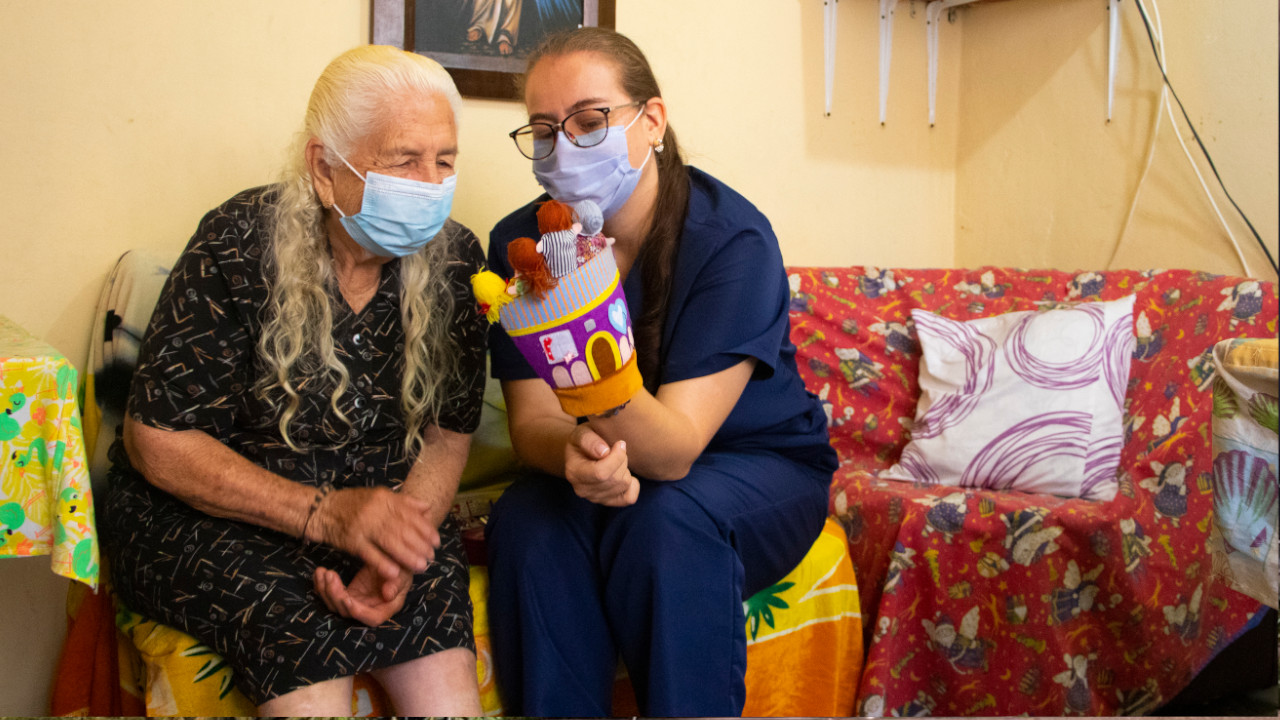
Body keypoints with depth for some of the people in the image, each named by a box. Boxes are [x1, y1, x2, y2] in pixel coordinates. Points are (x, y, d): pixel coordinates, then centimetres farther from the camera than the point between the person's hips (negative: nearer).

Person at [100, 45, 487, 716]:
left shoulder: (453, 259, -5)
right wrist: (324, 513, -24)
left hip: (377, 508, 3)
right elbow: (156, 440, -12)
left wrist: (398, 551, -21)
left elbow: (447, 433, -1)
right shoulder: (240, 245, -15)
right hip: (204, 515, -2)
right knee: (307, 636, -32)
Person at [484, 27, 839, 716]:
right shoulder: (520, 242, -9)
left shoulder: (732, 239, -23)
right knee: (526, 522, -27)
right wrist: (577, 452, -35)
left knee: (664, 523, -33)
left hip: (757, 467, -3)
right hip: (621, 472, 3)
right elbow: (531, 420, -11)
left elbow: (673, 451, -29)